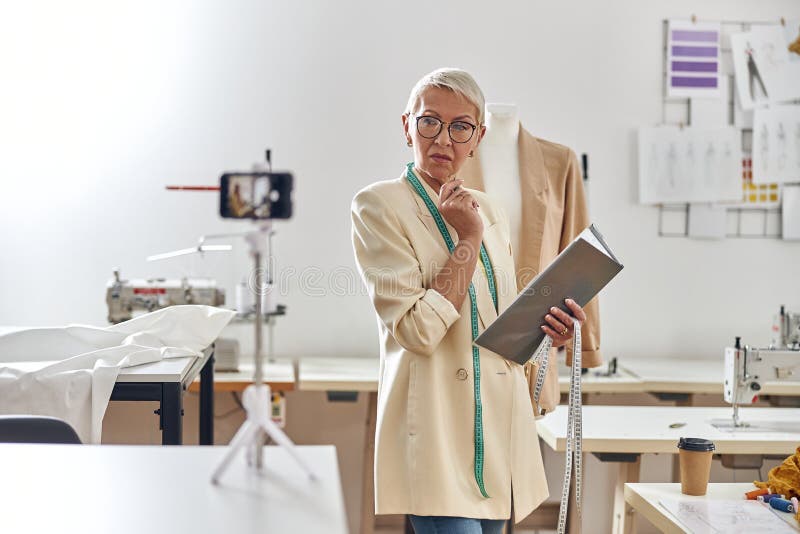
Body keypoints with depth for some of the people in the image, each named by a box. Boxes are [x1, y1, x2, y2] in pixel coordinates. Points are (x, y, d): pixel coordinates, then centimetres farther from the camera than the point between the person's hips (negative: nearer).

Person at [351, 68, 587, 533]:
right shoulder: (381, 206, -8)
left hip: (499, 421, 7)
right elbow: (418, 330, -17)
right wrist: (468, 239, -13)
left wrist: (541, 325, 1)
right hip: (436, 429, -7)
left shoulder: (489, 212, 13)